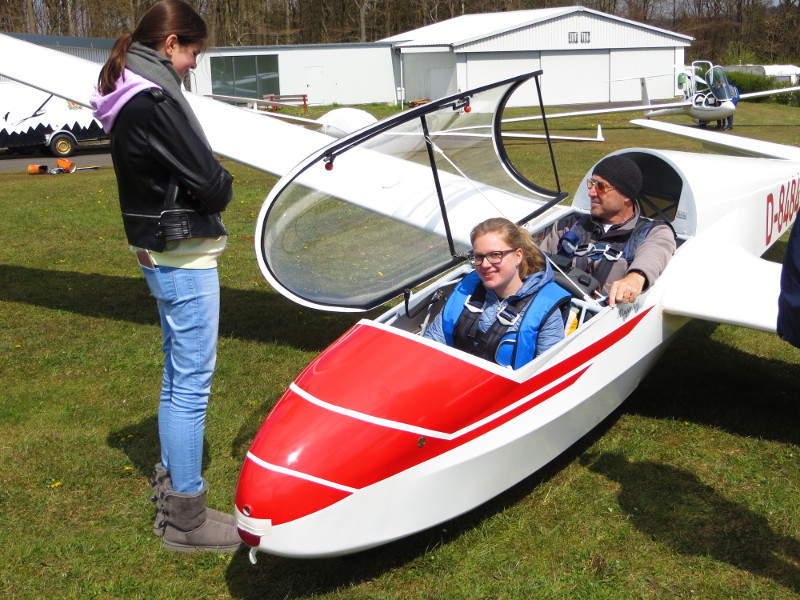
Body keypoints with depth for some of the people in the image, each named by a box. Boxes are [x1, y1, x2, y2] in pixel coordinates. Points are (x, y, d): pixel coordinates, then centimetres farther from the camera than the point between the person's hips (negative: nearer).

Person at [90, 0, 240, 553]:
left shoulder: (128, 97, 12)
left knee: (178, 374, 20)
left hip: (162, 253, 10)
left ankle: (172, 481, 34)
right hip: (184, 256, -10)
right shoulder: (154, 102, -20)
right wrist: (222, 187, -2)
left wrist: (207, 187, -2)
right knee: (192, 382, -3)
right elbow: (209, 182, -22)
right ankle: (186, 518, 7)